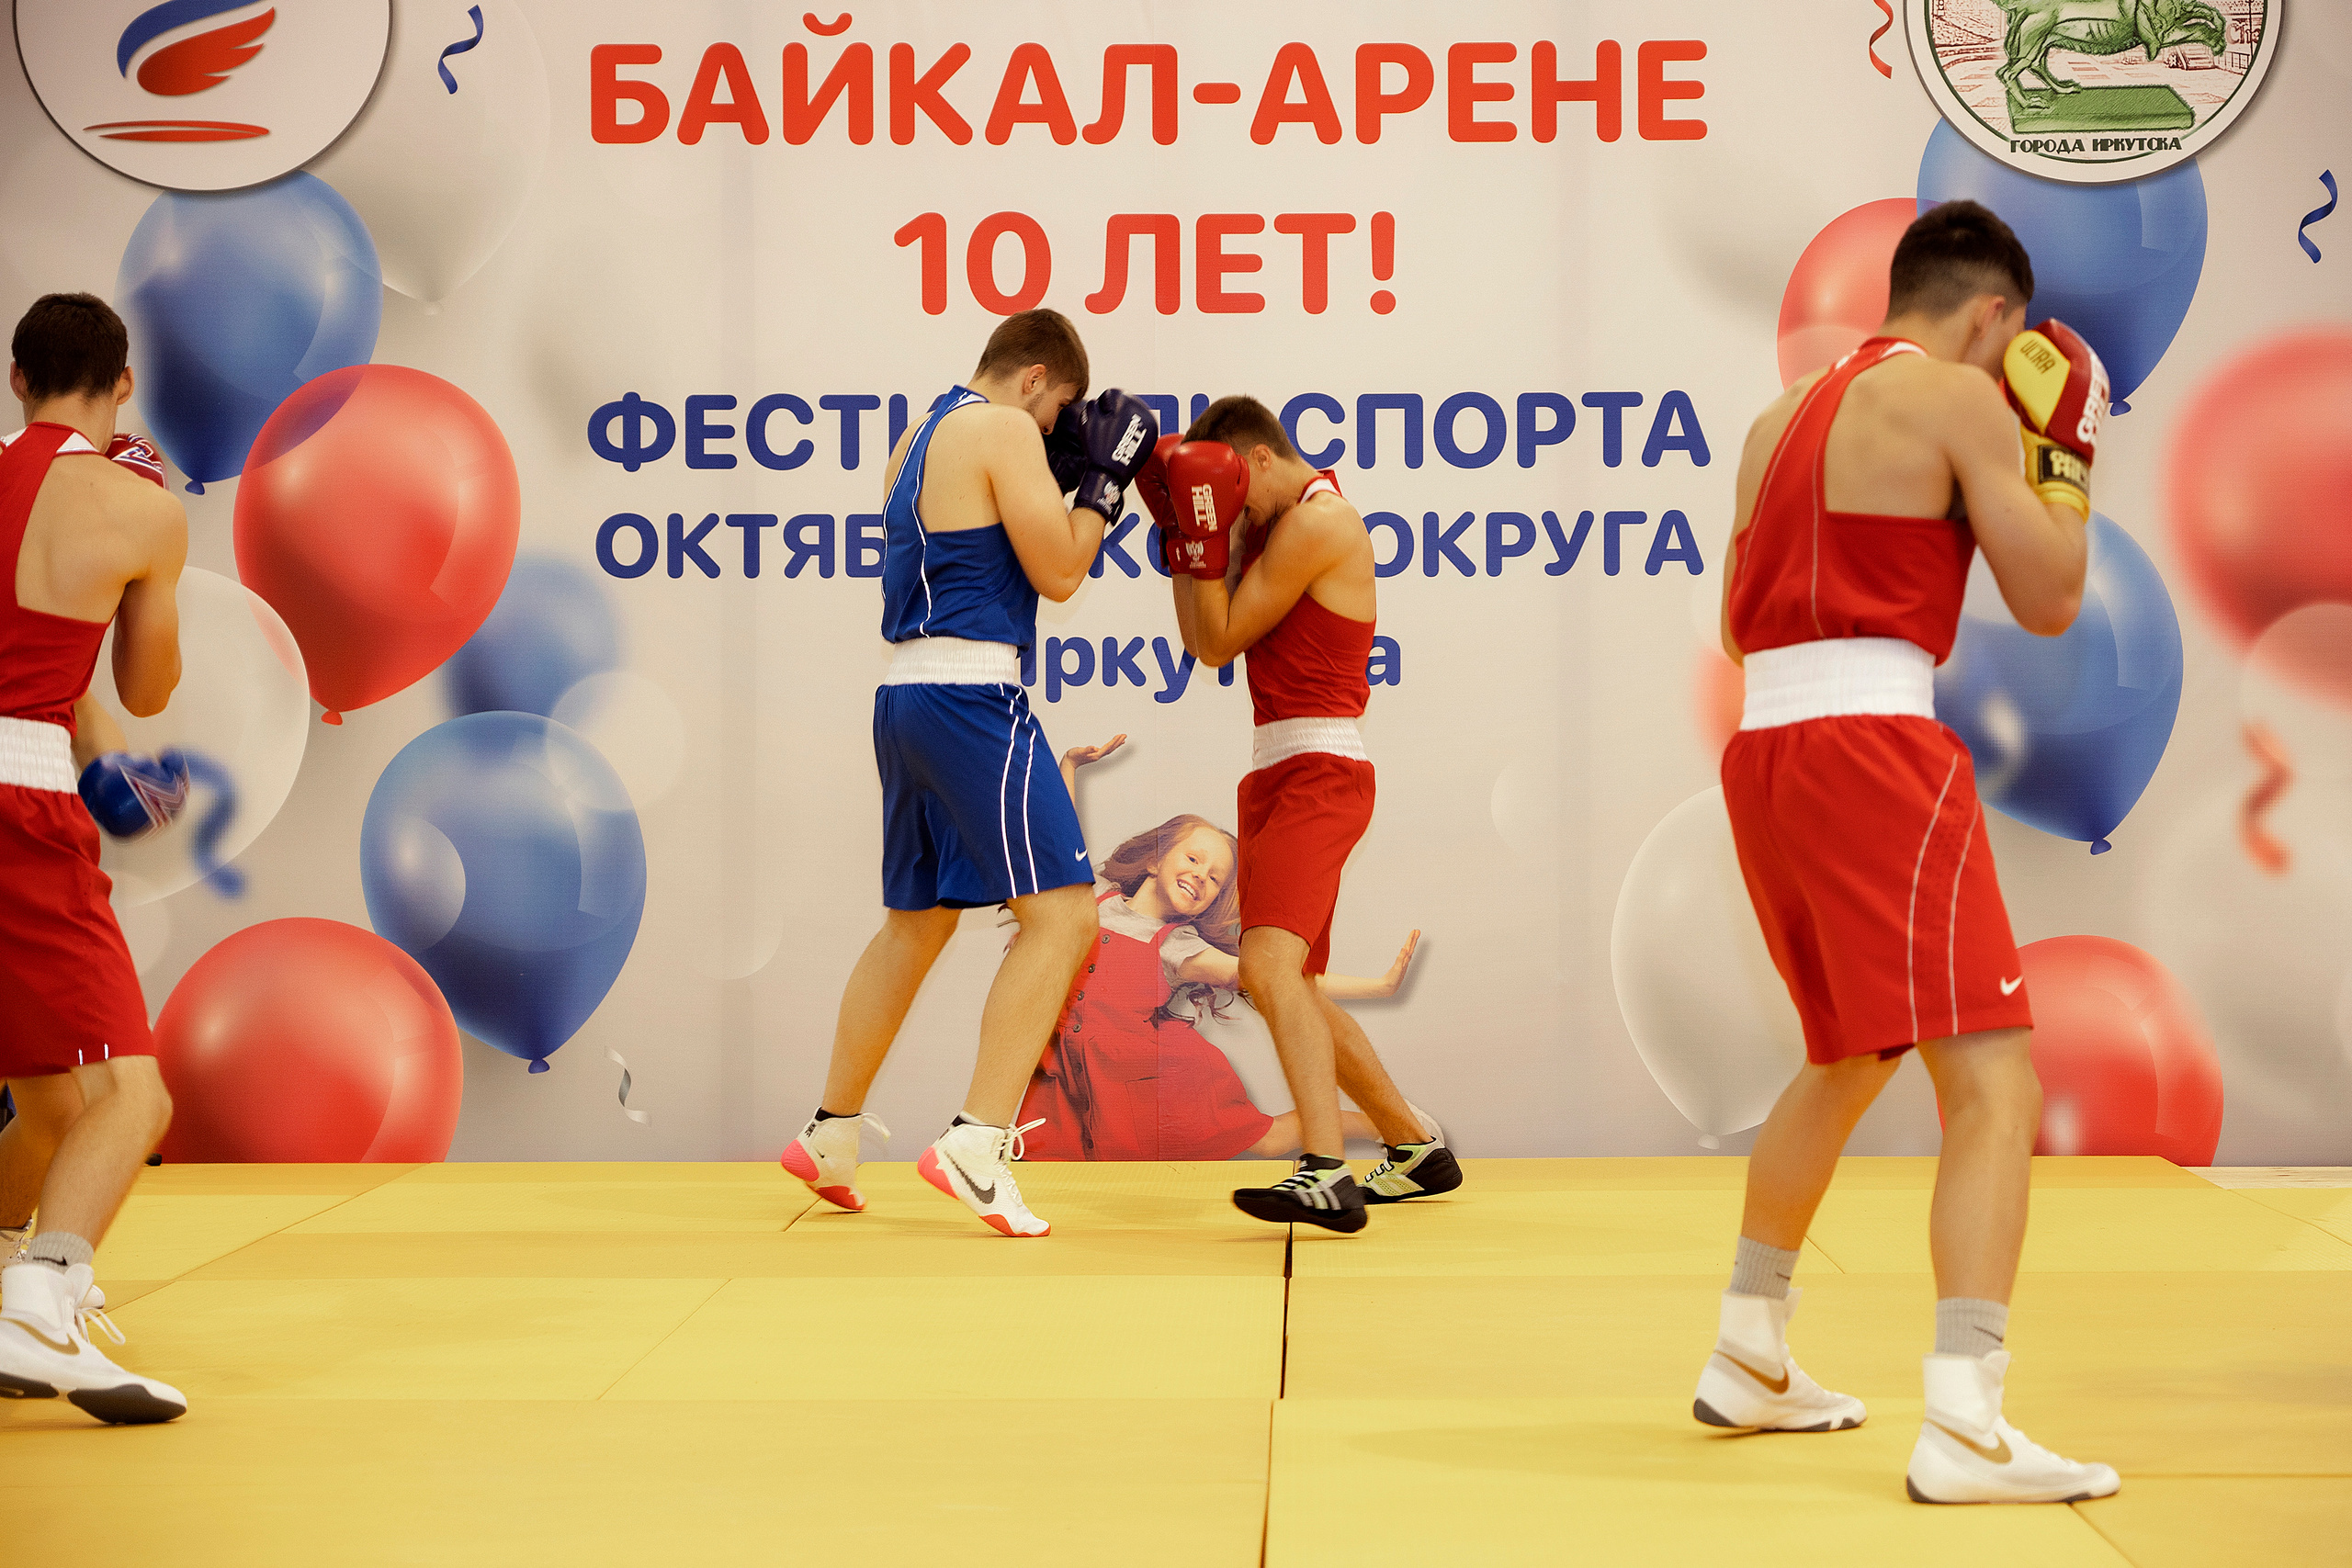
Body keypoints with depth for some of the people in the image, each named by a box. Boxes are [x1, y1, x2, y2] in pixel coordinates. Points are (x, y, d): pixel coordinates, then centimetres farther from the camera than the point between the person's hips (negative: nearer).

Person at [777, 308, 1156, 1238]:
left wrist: (1069, 477, 21)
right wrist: (1101, 480, 4)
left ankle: (829, 1137, 26)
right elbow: (1057, 573, -9)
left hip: (906, 698, 10)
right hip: (971, 699, -10)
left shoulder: (918, 443, 19)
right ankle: (977, 1145, -18)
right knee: (1063, 911, -10)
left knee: (918, 922, 21)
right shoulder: (1004, 432, -8)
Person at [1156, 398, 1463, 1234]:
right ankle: (1416, 1149, 27)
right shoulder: (1275, 521, 16)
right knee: (1285, 986, 16)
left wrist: (1207, 533, -13)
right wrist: (1181, 529, 7)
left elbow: (1221, 641, -13)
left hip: (1319, 773, -10)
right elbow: (1201, 641, 14)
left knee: (1269, 965, -26)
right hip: (1277, 772, 10)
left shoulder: (1317, 522, -13)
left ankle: (1328, 1177, -36)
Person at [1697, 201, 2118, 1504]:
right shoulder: (1958, 398, -3)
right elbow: (2049, 599, -1)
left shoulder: (1784, 416, 20)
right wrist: (2059, 451, 14)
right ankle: (1962, 1427, -22)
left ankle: (1747, 1359, 34)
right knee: (1995, 1085, -11)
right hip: (1874, 748, -9)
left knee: (1847, 1061, 27)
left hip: (1759, 751, 9)